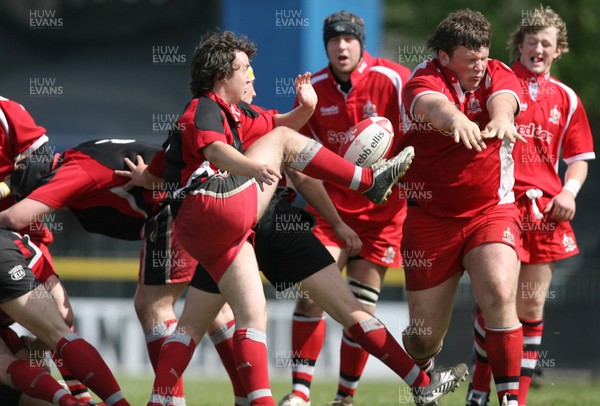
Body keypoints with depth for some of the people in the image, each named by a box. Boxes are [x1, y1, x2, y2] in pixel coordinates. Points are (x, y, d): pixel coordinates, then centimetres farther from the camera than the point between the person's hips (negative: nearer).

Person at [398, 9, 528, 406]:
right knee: (423, 337, 5)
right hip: (431, 217, 0)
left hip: (491, 212, 1)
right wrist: (456, 119, -57)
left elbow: (503, 99, -25)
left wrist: (502, 118, -50)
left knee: (499, 295, -27)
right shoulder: (424, 78, -8)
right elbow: (432, 104, -32)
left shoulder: (498, 75, 0)